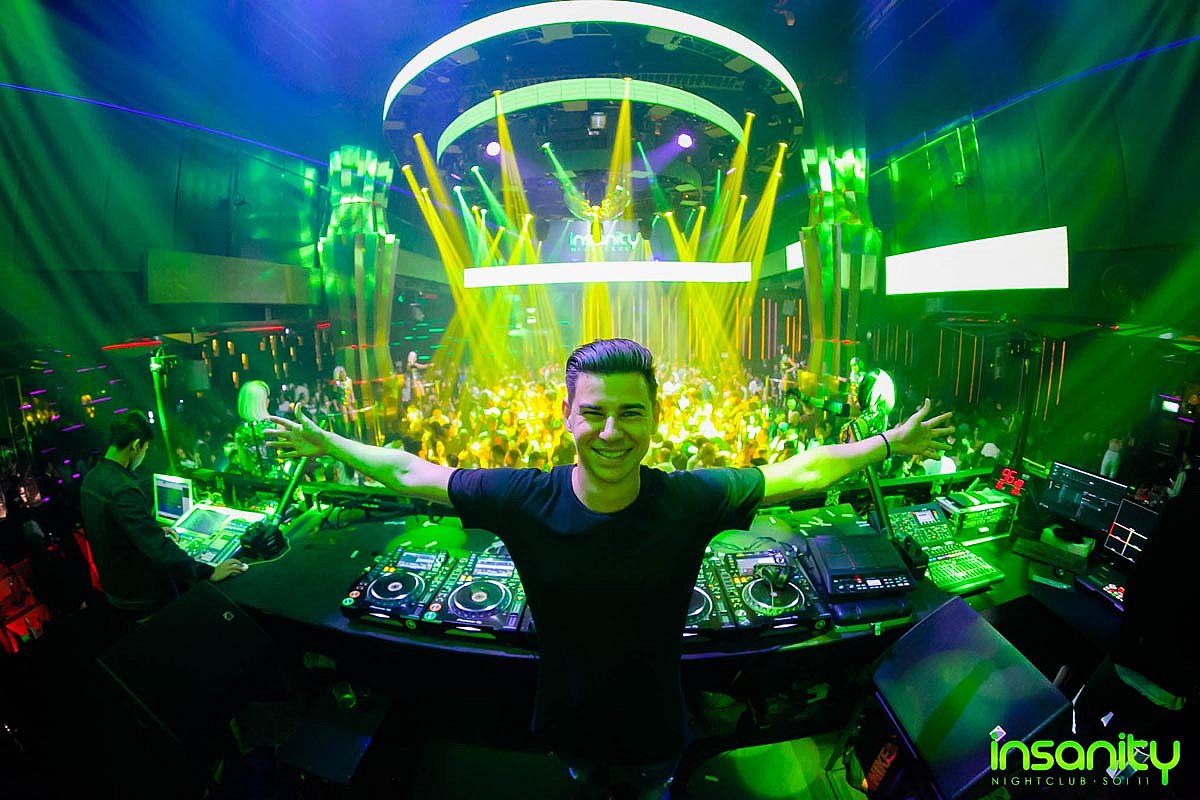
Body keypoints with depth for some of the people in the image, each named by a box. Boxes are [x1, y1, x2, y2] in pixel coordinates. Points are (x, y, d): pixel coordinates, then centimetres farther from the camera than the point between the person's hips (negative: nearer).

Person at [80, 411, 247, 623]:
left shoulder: (91, 478, 1)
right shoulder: (123, 490, -30)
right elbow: (159, 549, -33)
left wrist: (154, 532, 24)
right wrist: (209, 573, -30)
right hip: (142, 598, -9)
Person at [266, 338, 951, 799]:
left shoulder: (692, 500, -27)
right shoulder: (523, 500, -26)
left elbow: (802, 473, -14)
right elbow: (408, 474, -14)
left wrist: (890, 444, -8)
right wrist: (325, 442, -6)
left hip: (656, 732, 0)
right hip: (570, 727, 1)